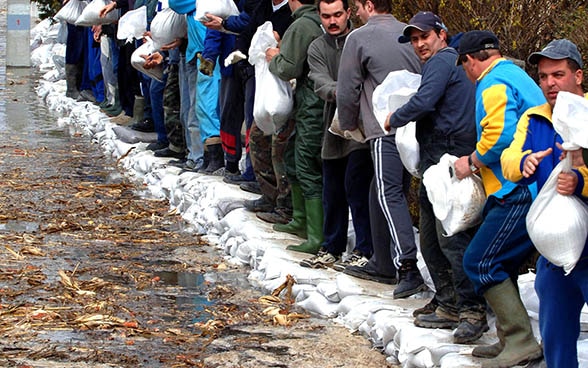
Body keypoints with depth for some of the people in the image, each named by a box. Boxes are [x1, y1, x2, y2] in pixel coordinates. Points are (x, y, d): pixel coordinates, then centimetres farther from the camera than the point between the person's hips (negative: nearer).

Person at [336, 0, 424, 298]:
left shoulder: (359, 37, -2)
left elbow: (347, 89, 3)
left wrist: (349, 125, 19)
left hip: (385, 130, -7)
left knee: (389, 195, -11)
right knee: (380, 195, 18)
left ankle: (407, 268, -23)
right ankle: (383, 264, 24)